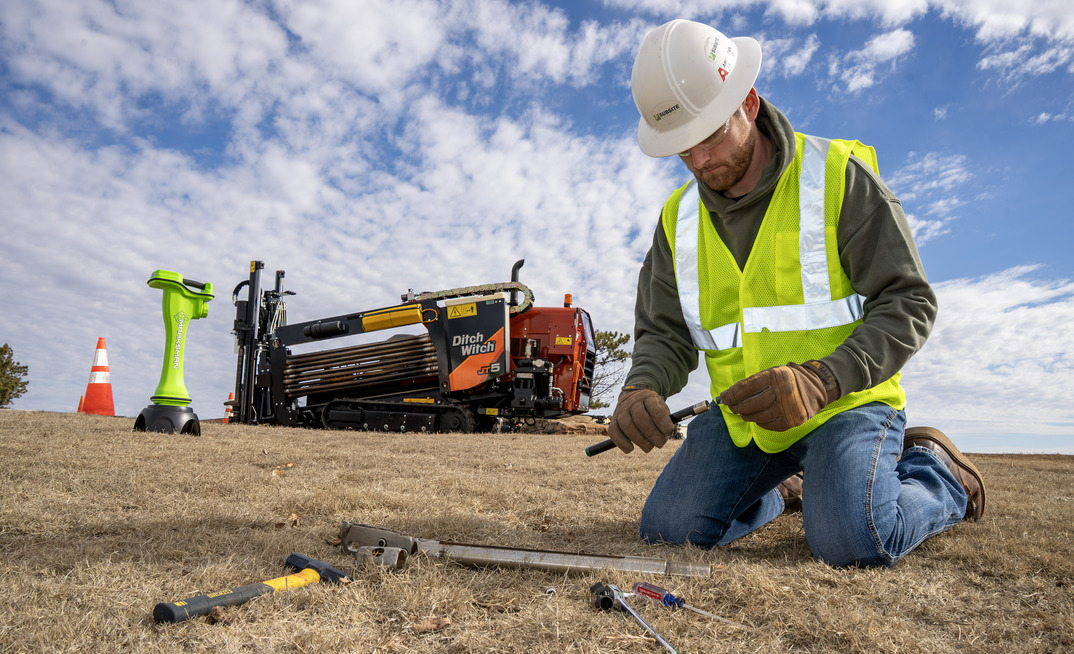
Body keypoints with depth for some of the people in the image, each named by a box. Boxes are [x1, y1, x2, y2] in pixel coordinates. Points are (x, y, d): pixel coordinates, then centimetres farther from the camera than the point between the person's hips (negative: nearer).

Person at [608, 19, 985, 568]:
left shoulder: (838, 177, -10)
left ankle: (939, 475, 9)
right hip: (743, 415, 4)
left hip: (844, 401, -4)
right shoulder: (678, 219, 4)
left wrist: (821, 380, -29)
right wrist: (642, 389, -20)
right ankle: (771, 490, 23)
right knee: (669, 527, -11)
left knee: (850, 542, -27)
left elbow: (908, 303, -12)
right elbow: (663, 334, 4)